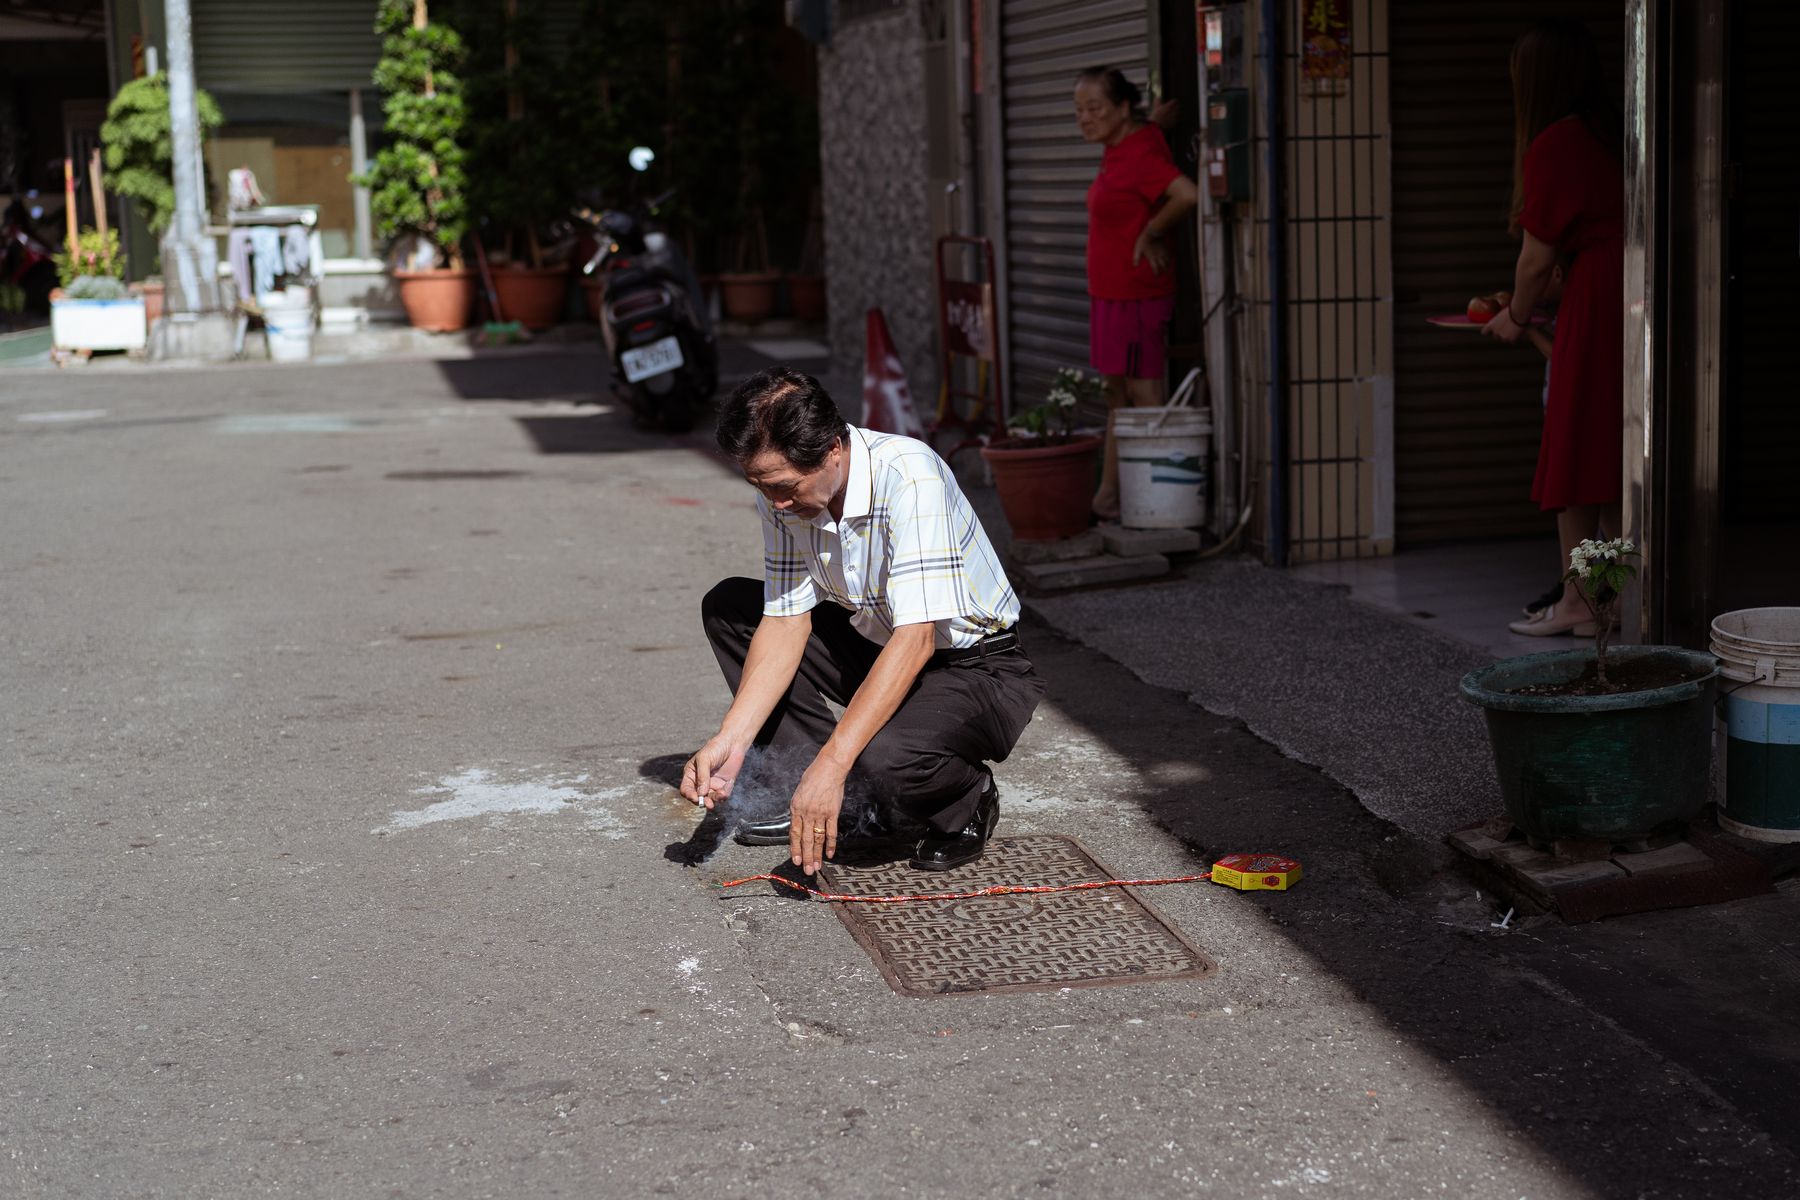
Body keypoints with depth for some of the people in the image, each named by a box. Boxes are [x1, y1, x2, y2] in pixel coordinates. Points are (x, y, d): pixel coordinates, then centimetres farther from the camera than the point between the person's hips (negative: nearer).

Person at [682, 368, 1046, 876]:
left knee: (886, 754, -36)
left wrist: (831, 762, -39)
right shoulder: (783, 493, -10)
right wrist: (731, 740, -19)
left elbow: (917, 639, -35)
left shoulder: (909, 476, -31)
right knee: (727, 607, -3)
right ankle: (818, 801, -1)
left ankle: (967, 803, 1)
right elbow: (786, 622, -6)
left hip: (975, 665, -7)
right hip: (875, 644, 7)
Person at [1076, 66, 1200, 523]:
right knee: (1118, 396, 15)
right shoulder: (1117, 148, 9)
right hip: (1110, 295, 11)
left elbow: (1188, 195, -33)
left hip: (1135, 294, -11)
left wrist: (1149, 233, -17)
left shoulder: (1140, 155, -19)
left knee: (1143, 397, -5)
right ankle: (1107, 498, 24)